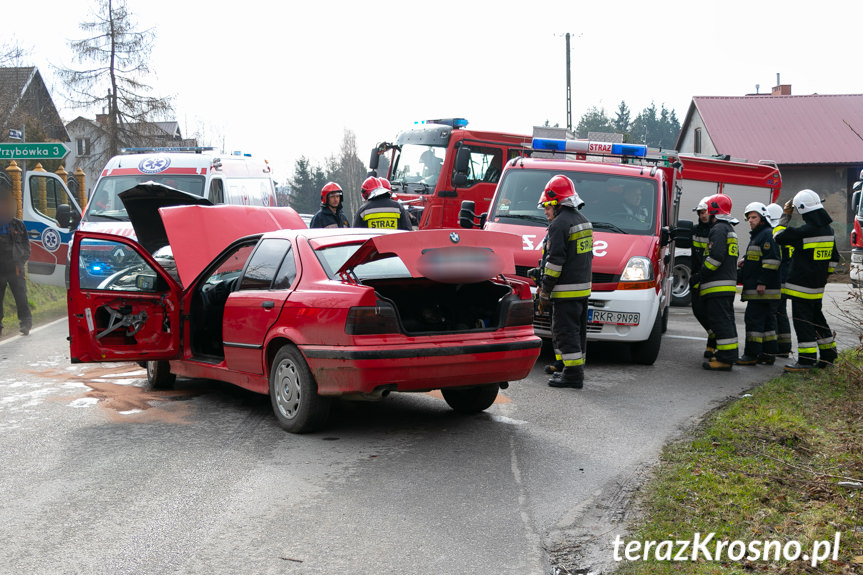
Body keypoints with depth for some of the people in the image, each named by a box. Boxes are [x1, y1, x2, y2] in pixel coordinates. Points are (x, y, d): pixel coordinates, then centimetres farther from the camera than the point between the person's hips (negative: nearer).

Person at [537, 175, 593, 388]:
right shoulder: (583, 220, 15)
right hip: (584, 286, 9)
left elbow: (555, 260, -19)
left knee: (565, 332, -5)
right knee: (577, 331, 15)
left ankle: (573, 374, -6)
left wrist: (545, 289, -12)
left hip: (566, 290, -9)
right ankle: (575, 370, 21)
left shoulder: (560, 224, -15)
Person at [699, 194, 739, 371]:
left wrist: (701, 275, -14)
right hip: (728, 284, 11)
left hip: (718, 286, -11)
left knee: (720, 321, -11)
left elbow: (716, 257, -21)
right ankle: (728, 356, 18)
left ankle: (725, 359, -13)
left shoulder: (719, 228, -11)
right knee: (726, 320, 14)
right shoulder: (729, 229, 23)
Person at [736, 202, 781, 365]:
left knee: (754, 319, -9)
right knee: (767, 321, 11)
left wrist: (762, 282, -22)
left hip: (763, 289, -11)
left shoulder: (768, 235, -12)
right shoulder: (757, 235, 21)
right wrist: (746, 262, 13)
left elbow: (771, 260, -20)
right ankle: (769, 354, 15)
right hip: (755, 288, 11)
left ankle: (752, 354, -7)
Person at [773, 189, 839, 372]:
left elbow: (779, 236, -10)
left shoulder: (804, 232, -20)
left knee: (802, 320, -5)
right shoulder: (828, 230, 8)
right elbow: (833, 258, 16)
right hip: (817, 286, 8)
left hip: (802, 285, -8)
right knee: (817, 318, 19)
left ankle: (806, 360, -7)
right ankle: (828, 356, 25)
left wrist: (785, 215, -1)